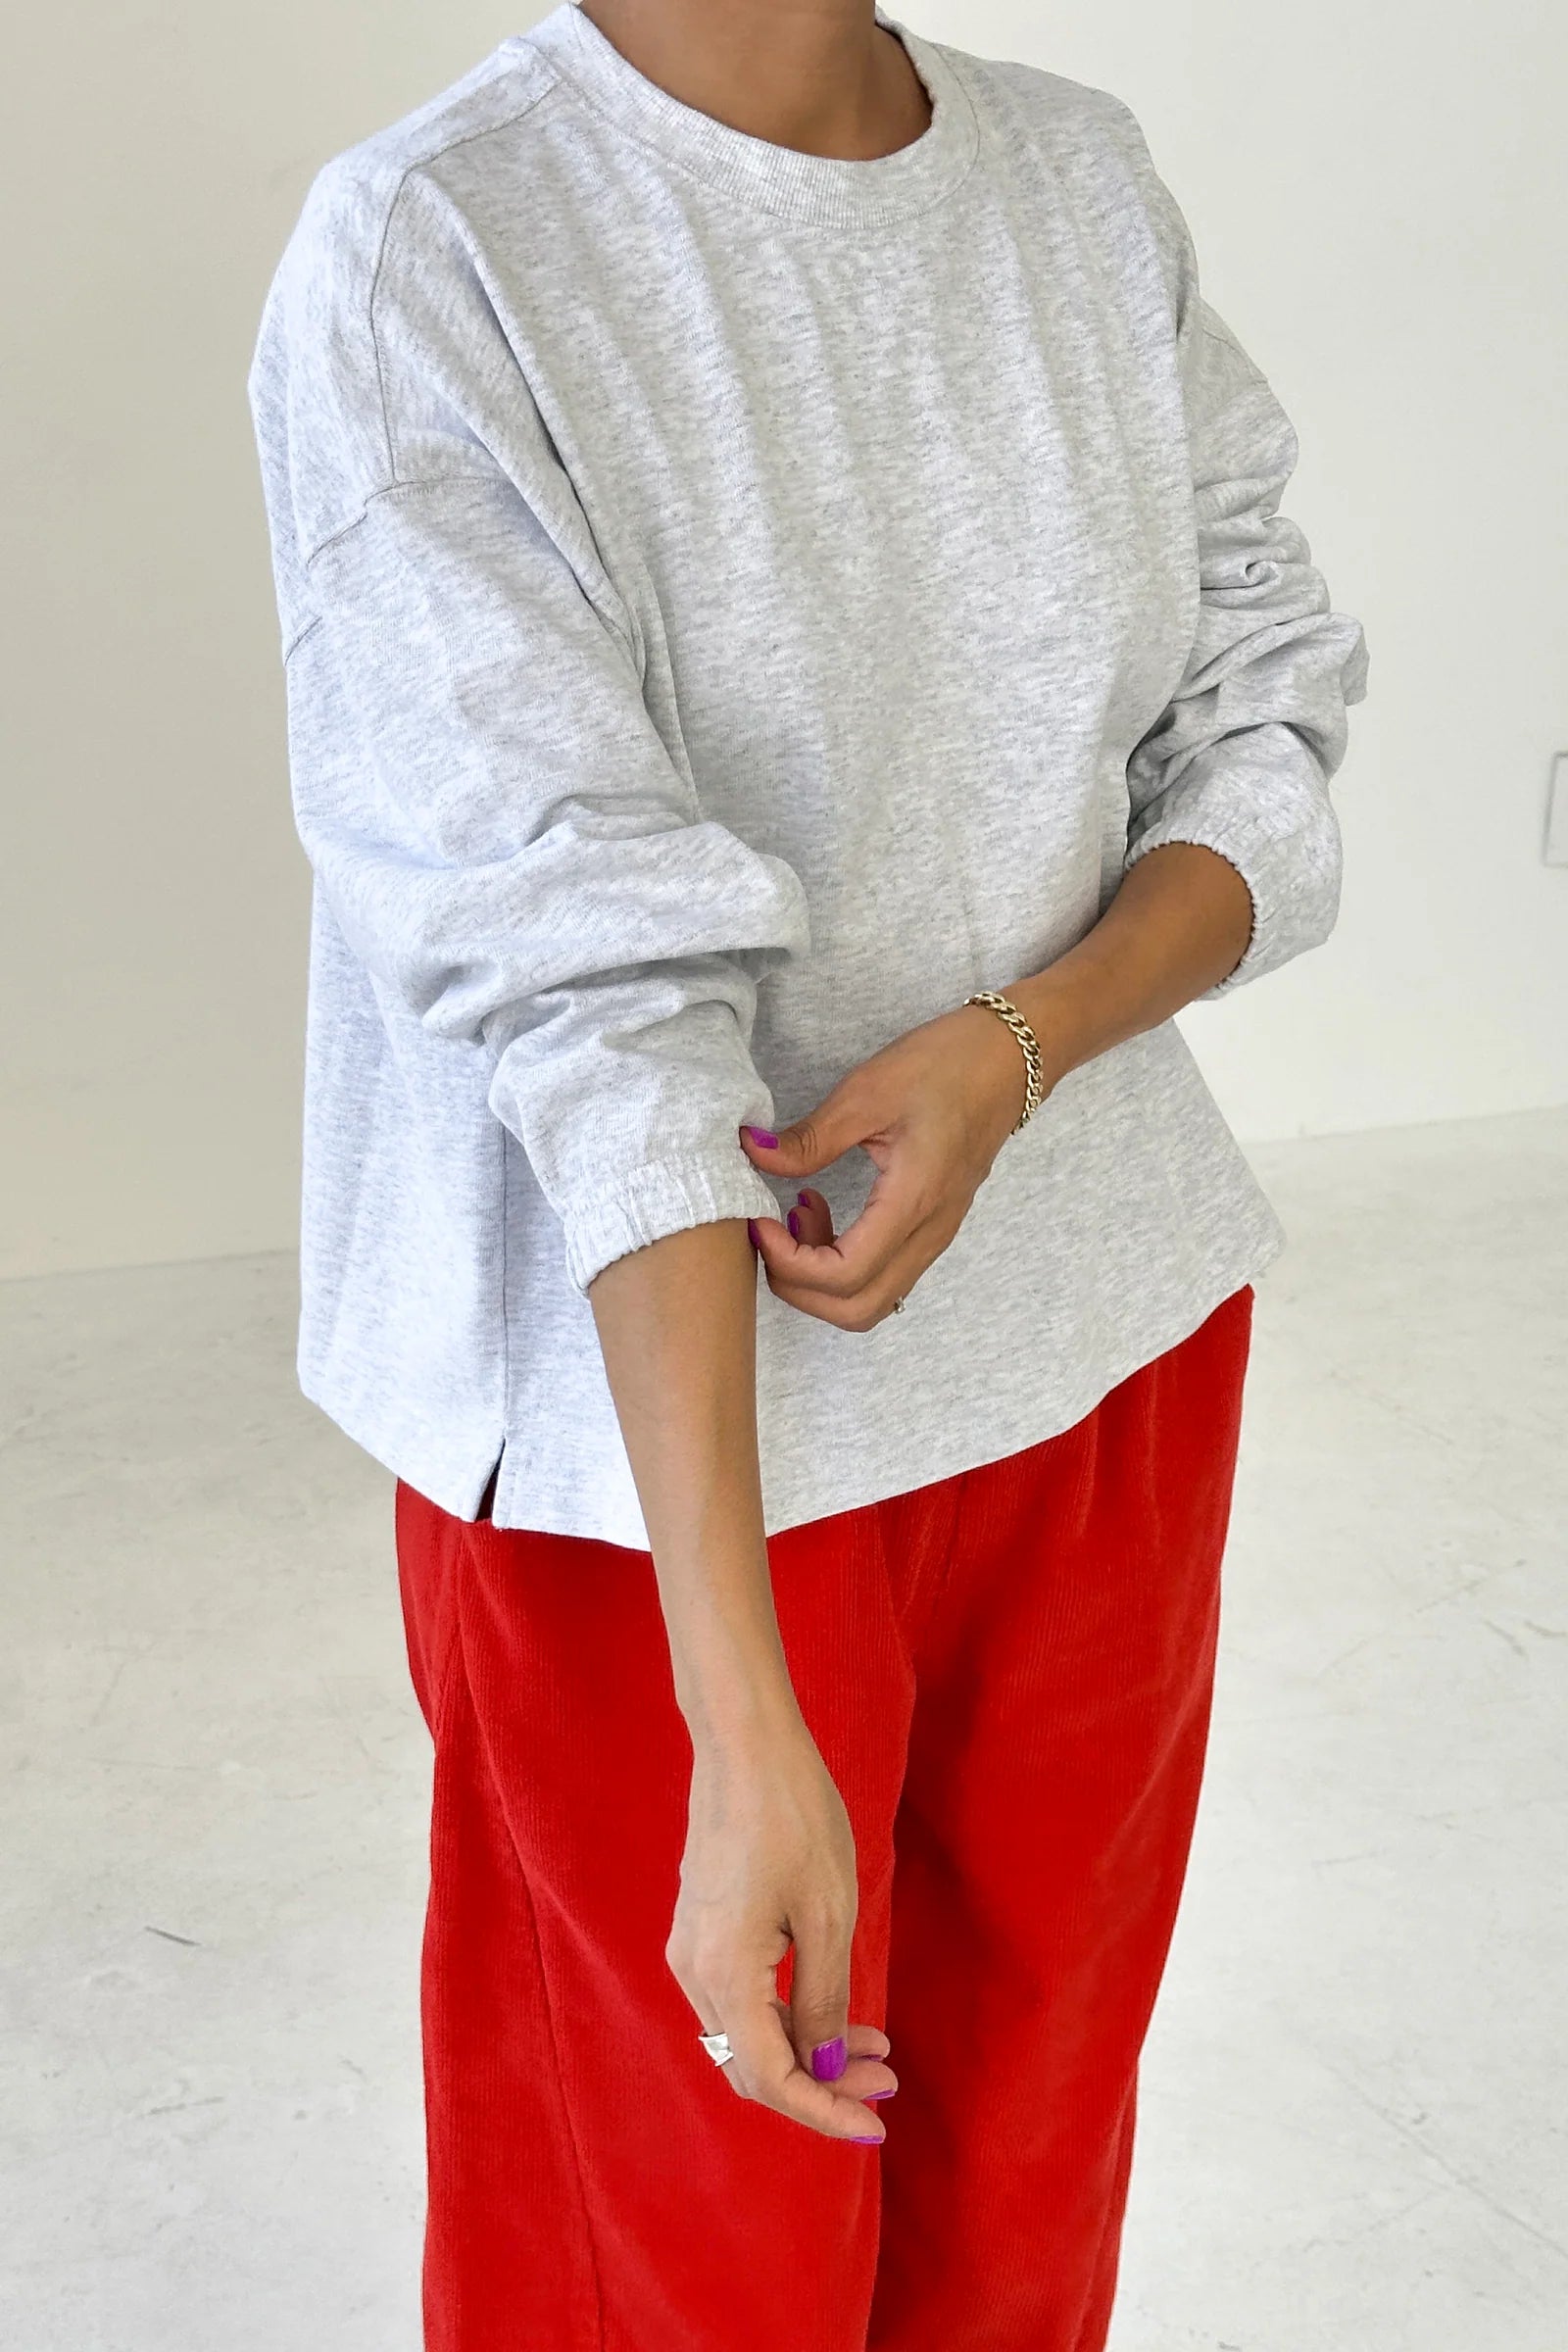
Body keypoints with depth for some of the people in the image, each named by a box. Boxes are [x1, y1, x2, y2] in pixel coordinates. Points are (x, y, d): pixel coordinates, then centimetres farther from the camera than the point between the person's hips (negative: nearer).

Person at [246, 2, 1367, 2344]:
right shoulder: (426, 259, -15)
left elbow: (1269, 747, 4)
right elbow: (593, 983, -23)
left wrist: (1015, 1050, -18)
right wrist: (744, 1731, -26)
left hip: (1112, 1349, 5)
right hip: (660, 1412, -5)